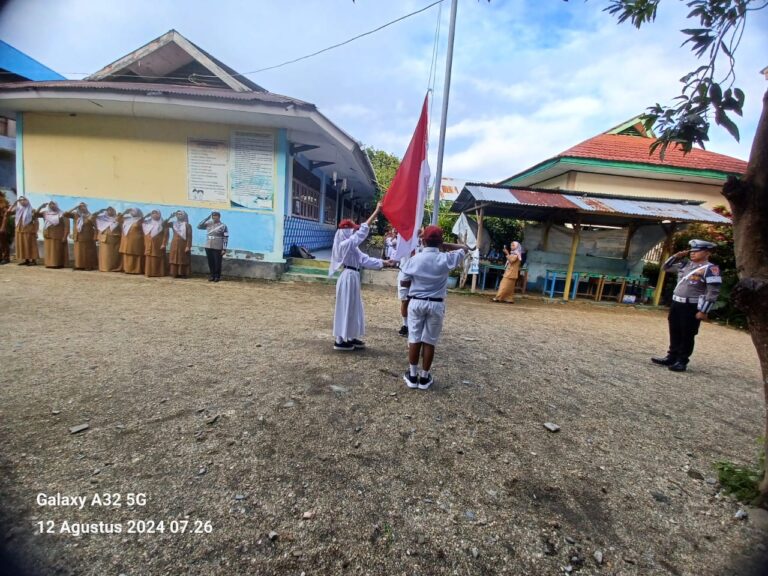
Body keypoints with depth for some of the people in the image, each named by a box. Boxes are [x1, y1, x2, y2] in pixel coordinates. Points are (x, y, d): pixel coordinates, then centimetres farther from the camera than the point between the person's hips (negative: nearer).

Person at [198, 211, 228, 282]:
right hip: (208, 247, 5)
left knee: (217, 263, 1)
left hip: (218, 248, -5)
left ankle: (217, 276, 12)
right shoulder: (208, 224, 10)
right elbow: (199, 226, 7)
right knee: (210, 262, 9)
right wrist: (207, 218, 2)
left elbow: (225, 238, -7)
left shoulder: (223, 226, -4)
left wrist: (224, 249, -13)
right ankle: (212, 275, 19)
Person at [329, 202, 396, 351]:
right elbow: (363, 231, -20)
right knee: (346, 308, -2)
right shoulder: (345, 244, -16)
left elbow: (364, 259, 10)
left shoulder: (352, 246, 13)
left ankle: (350, 337, 26)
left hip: (353, 277, 10)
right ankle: (340, 340, 9)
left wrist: (384, 263, 5)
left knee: (353, 308, 15)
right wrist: (376, 212, -18)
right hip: (348, 278, -10)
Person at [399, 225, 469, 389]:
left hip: (416, 302, 1)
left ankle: (412, 376, 18)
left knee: (414, 339, 9)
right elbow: (465, 249, 10)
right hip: (436, 304, -1)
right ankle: (424, 378, 18)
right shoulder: (446, 259, -7)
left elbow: (404, 283, 0)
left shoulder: (415, 259, -5)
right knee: (430, 341, 8)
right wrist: (443, 245, 6)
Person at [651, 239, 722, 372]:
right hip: (676, 303, 7)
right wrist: (676, 256, 8)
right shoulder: (685, 264, 10)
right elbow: (666, 267, 25)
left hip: (692, 307, -7)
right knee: (674, 333, 14)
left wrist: (703, 311, -18)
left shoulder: (710, 269, -11)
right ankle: (671, 357, 24)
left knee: (687, 336, 1)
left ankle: (682, 362, 10)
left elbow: (713, 292, -15)